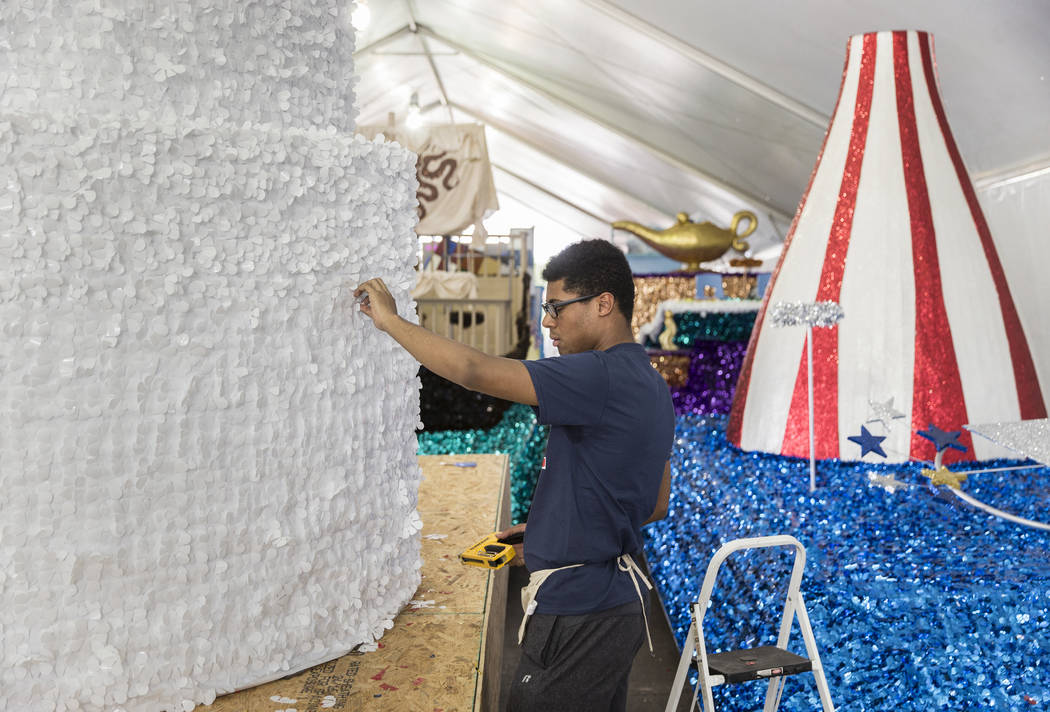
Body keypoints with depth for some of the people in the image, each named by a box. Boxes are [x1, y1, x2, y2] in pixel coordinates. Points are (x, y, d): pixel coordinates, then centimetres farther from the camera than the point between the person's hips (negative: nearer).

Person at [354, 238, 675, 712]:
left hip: (578, 616, -10)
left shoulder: (602, 377, -21)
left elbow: (475, 371, -28)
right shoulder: (650, 384, 10)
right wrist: (549, 527, 13)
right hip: (619, 605, 10)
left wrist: (390, 320, -13)